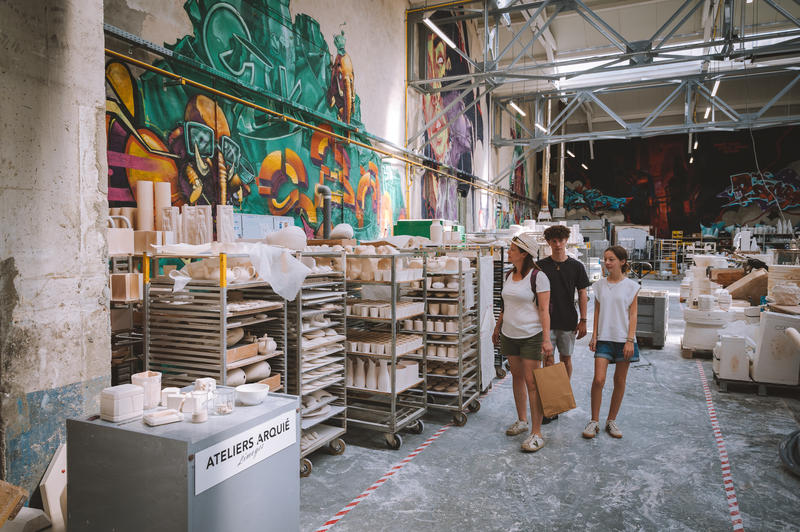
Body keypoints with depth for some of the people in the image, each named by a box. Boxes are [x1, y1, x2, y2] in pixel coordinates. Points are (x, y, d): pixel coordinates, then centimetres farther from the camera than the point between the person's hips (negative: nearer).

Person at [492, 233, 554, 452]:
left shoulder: (538, 277, -12)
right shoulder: (509, 275, 9)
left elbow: (544, 310, -14)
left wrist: (546, 339, -19)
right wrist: (497, 328, 23)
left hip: (531, 335, -7)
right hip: (509, 335, 7)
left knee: (532, 382, -6)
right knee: (516, 377, 15)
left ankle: (536, 434, 0)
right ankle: (522, 420, 31)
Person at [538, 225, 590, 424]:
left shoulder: (576, 266, 2)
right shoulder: (541, 266, 0)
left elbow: (582, 294, 4)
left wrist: (583, 320, 0)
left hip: (568, 321, 1)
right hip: (546, 320, -1)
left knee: (566, 359, 12)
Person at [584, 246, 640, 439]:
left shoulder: (631, 286, -1)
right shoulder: (599, 285, 6)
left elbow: (633, 315, -1)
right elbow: (597, 311, 10)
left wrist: (630, 340, -8)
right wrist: (594, 335, 3)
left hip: (623, 338, -1)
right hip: (604, 338, 1)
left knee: (620, 381, 7)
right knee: (598, 380, -8)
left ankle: (611, 420, 22)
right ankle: (594, 421, 5)